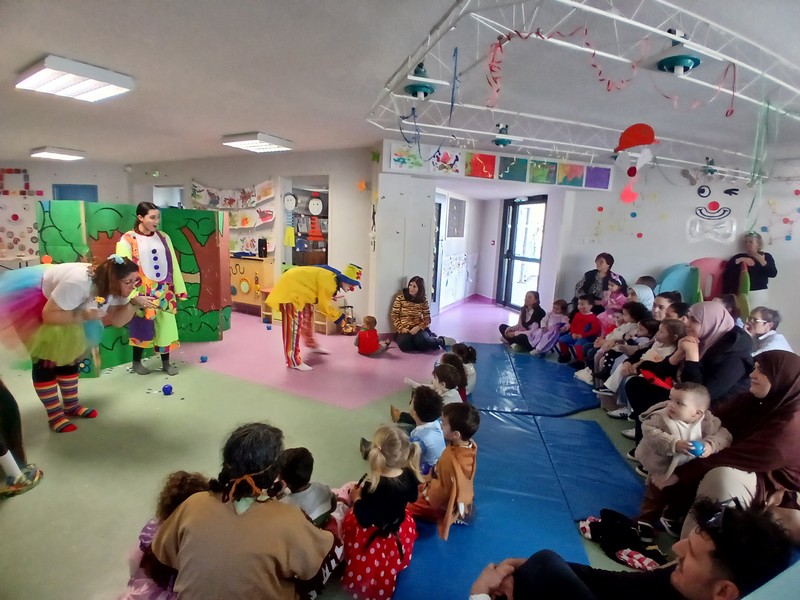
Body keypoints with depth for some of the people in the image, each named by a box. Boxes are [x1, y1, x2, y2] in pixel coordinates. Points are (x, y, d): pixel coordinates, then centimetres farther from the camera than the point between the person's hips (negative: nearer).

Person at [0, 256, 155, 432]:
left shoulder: (117, 288, -18)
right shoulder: (78, 283, -40)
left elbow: (116, 320, -14)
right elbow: (48, 316, -34)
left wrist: (135, 303, -29)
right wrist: (83, 316, -42)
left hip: (67, 308, 7)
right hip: (31, 303, -7)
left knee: (70, 353, 8)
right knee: (45, 359, -7)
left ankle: (71, 405, 21)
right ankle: (54, 415, 3)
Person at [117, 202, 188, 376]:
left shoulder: (163, 237, 5)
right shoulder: (128, 239, -8)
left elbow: (173, 265, 8)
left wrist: (179, 289, 7)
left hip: (164, 290, 4)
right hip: (142, 292, -4)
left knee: (166, 326, 8)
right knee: (142, 327, 9)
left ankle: (166, 363, 21)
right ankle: (137, 362, 28)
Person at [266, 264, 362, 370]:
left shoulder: (333, 278, 3)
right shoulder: (329, 282, -26)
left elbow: (323, 301, 12)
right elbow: (324, 306, -20)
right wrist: (339, 316, -9)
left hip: (299, 287, 11)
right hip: (291, 288, -11)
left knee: (308, 316, 22)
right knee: (294, 323, -11)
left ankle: (311, 344, 43)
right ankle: (293, 361, -6)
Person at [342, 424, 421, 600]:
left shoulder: (373, 486, -39)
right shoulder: (409, 475, -22)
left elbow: (364, 520, -28)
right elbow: (412, 498, 0)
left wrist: (356, 499, -12)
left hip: (374, 538, -5)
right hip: (400, 532, 5)